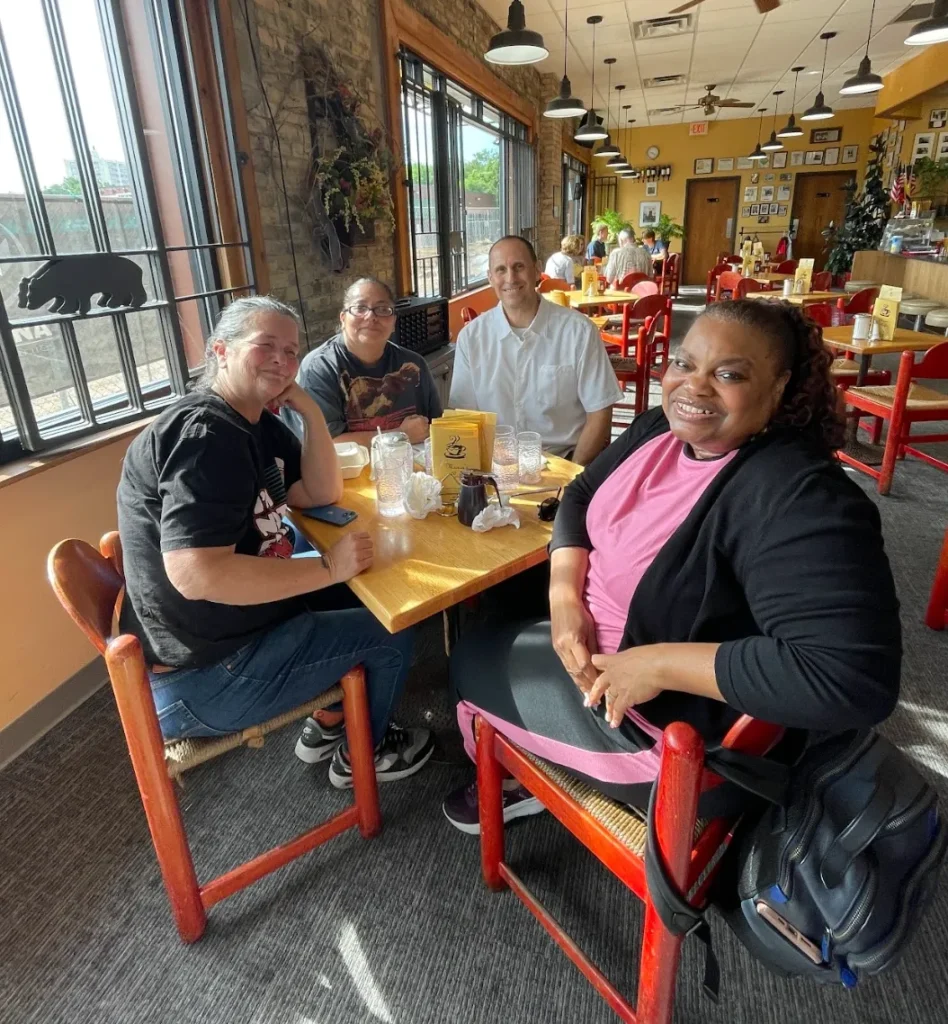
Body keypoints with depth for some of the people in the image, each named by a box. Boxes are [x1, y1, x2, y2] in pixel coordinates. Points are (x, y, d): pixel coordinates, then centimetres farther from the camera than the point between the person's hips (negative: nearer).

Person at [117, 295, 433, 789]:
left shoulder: (260, 423, 7)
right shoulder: (205, 434, -25)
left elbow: (322, 494, 7)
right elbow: (197, 574, -34)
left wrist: (310, 410, -6)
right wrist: (328, 567, -28)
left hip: (225, 630, 10)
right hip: (201, 677, -10)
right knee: (389, 634, -1)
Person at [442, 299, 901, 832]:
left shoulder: (799, 498, -30)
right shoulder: (667, 428, -4)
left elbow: (853, 677, -37)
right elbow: (582, 494, 6)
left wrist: (660, 663, -32)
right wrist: (565, 593, -11)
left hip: (672, 728, -8)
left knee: (471, 663, 6)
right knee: (482, 631, 21)